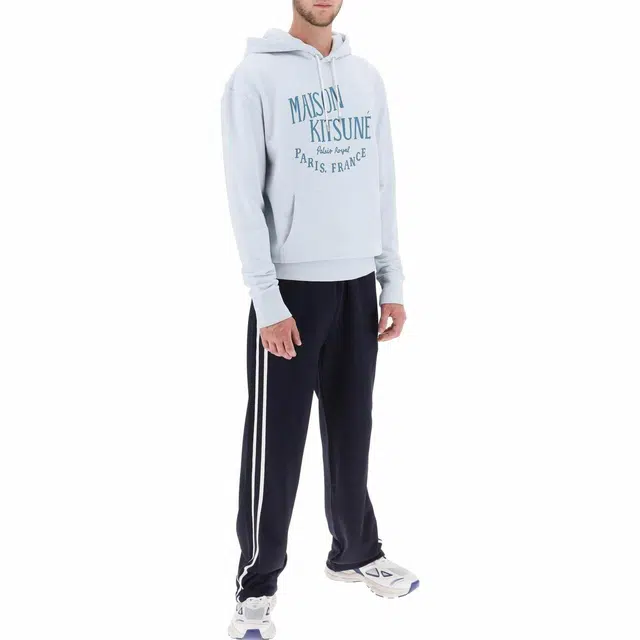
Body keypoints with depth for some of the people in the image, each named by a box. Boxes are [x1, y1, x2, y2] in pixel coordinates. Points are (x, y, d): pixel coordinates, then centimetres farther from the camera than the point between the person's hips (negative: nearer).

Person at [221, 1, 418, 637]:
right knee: (276, 447, 0)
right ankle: (256, 585, 12)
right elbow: (245, 196, -10)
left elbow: (383, 187, 12)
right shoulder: (256, 76, -6)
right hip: (291, 286, -5)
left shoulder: (367, 77, 11)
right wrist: (268, 301, -14)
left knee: (351, 433, 14)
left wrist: (391, 283, 8)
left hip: (356, 285, 5)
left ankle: (356, 553, 31)